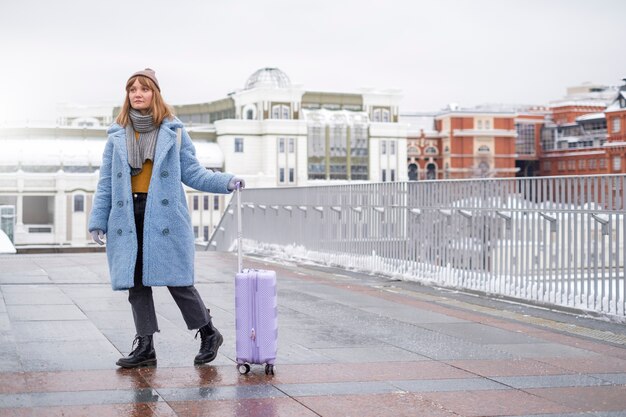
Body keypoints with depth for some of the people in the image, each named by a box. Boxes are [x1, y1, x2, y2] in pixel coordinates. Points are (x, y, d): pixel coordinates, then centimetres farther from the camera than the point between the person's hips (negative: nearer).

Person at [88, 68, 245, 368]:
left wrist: (226, 181, -10)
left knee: (175, 279, -3)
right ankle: (144, 346, 14)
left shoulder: (173, 132, 4)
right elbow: (106, 182, 11)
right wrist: (98, 220, 6)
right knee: (136, 281, 5)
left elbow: (192, 173, 4)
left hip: (164, 215, -3)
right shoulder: (117, 135, 10)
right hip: (128, 217, 3)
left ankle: (209, 334, 15)